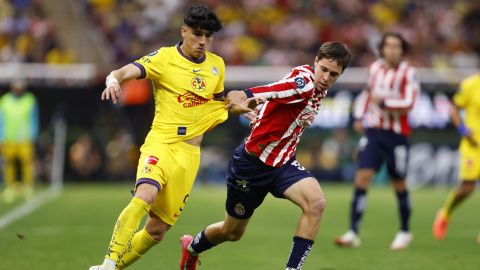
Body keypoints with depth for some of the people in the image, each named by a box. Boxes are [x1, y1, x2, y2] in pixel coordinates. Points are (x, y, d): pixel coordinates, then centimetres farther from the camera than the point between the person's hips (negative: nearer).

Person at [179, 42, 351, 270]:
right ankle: (192, 247, 47)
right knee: (232, 232, 14)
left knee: (316, 203, -24)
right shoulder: (303, 81, -25)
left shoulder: (319, 90, 2)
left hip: (283, 163, 6)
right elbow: (274, 90, -47)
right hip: (252, 163, -6)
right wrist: (246, 95, -66)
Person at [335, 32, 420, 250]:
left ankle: (405, 232, 27)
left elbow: (408, 103, -18)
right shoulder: (375, 68, 7)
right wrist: (359, 116, 13)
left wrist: (384, 103, -24)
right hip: (372, 132, 4)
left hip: (396, 135, -4)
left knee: (399, 185, 7)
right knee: (362, 178, -10)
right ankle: (353, 234, -12)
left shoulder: (408, 73, -8)